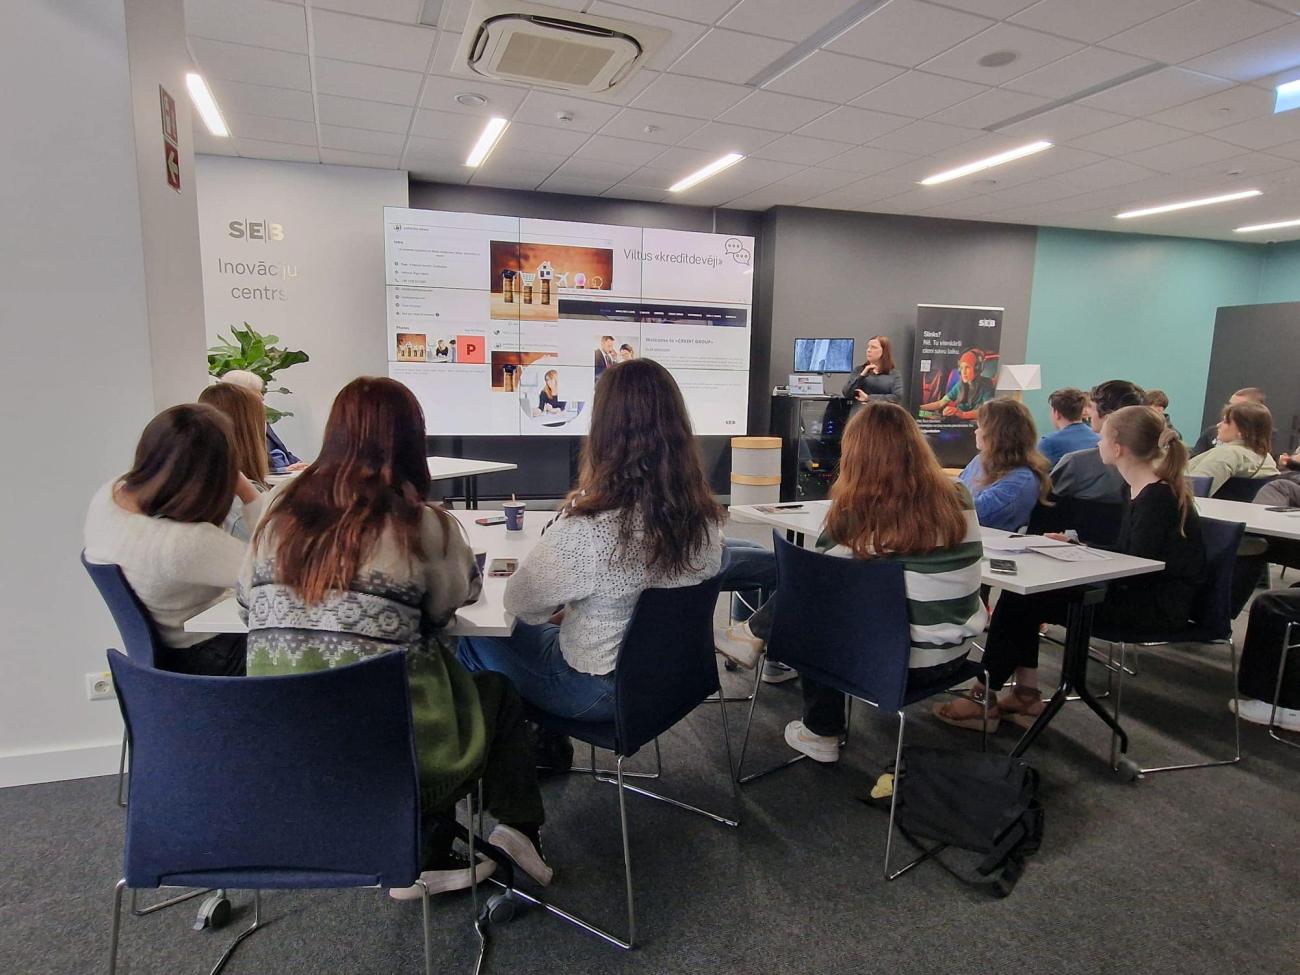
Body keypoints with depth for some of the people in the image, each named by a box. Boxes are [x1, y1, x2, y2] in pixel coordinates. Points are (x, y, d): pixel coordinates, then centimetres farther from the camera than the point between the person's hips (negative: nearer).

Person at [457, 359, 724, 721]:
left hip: (600, 691, -6)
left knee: (477, 636, 17)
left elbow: (520, 601, -17)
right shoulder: (704, 515, -13)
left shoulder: (588, 526, -32)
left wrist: (562, 610, 7)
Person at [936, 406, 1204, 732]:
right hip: (1140, 595, 9)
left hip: (1156, 606, -9)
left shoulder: (1158, 498, -20)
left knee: (1021, 601, -13)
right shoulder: (1147, 491, 9)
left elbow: (1136, 570, -21)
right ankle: (1026, 695, 0)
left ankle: (986, 700, -2)